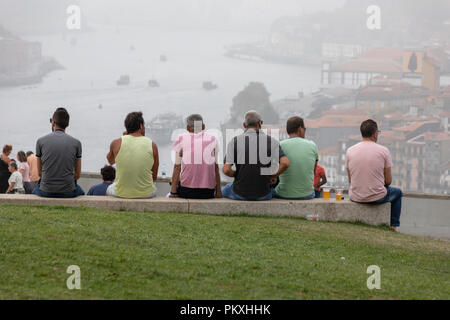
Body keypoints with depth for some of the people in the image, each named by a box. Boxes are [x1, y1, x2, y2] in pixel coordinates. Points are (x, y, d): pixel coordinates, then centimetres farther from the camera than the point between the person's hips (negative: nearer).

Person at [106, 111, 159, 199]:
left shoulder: (117, 143, -8)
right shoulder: (152, 145, -6)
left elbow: (110, 161, 17)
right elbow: (154, 177, 2)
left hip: (121, 193, 0)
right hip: (146, 194, 1)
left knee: (109, 189, 36)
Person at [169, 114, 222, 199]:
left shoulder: (181, 139, 6)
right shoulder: (212, 139, 10)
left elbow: (177, 167, 1)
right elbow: (216, 167, 8)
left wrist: (173, 193, 1)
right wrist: (218, 192, 12)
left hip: (187, 192, -1)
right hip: (208, 192, 1)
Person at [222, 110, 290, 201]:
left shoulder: (235, 141, -7)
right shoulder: (272, 141, -6)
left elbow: (226, 170, -16)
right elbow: (285, 163, -20)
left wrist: (236, 174, 6)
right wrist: (275, 176, -2)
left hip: (240, 194, 0)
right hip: (262, 195, 0)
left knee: (224, 190, 36)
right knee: (275, 191, 38)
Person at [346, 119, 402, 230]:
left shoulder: (350, 151, -3)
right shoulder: (383, 150, -10)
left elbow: (350, 180, 7)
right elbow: (388, 181, -4)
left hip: (355, 198, 3)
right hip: (377, 197, -2)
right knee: (397, 192, 31)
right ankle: (393, 225, 30)